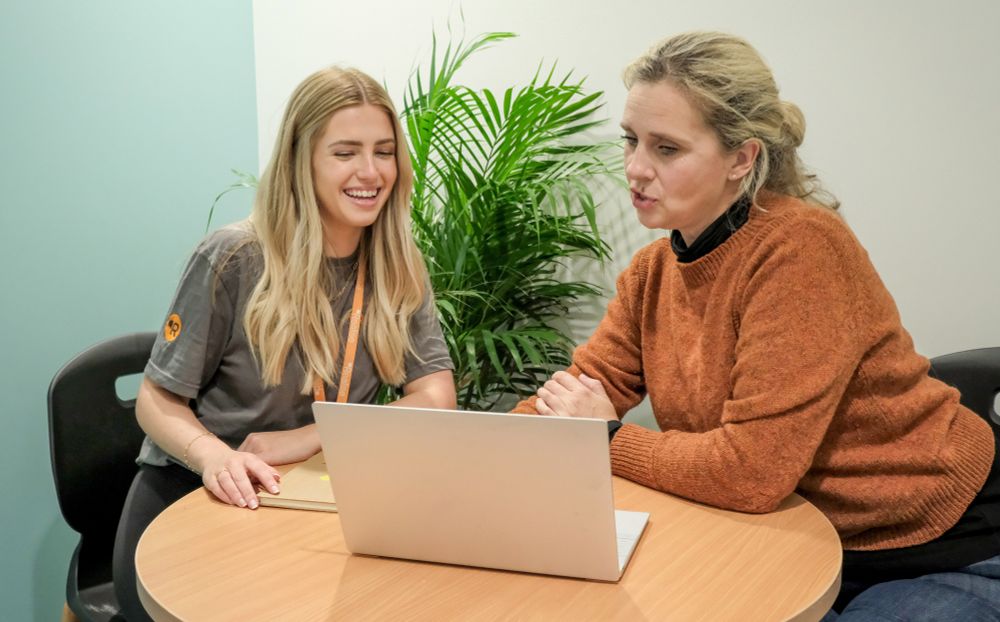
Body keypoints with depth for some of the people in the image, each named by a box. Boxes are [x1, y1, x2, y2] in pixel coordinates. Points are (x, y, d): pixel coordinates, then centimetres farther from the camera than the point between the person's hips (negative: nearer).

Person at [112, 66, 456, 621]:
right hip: (188, 496, -3)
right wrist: (214, 455, -29)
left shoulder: (399, 270, -2)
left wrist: (308, 438, -20)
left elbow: (436, 399, -8)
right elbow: (158, 399, -7)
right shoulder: (234, 260, -14)